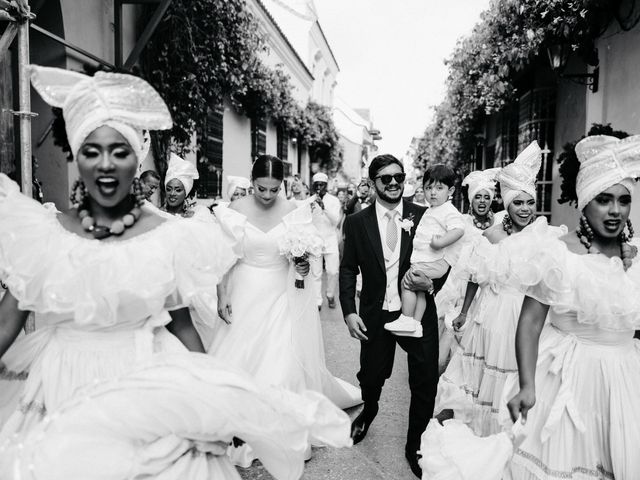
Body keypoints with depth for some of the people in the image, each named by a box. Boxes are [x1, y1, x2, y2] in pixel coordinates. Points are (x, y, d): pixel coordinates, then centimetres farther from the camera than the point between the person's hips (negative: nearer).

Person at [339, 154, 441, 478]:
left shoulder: (424, 216, -3)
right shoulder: (356, 222, -1)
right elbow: (348, 269, 2)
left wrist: (431, 281, -19)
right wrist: (349, 311, -6)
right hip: (375, 315, 1)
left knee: (425, 382, 7)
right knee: (371, 377, 16)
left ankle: (415, 446, 33)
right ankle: (368, 413, 53)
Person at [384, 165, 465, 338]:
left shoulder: (449, 211, -11)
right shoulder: (430, 211, 20)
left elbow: (459, 229, -28)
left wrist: (440, 242, -34)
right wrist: (410, 227, 24)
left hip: (437, 261, -10)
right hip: (425, 259, 10)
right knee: (418, 289, 10)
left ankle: (406, 320, -4)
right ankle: (416, 324, 15)